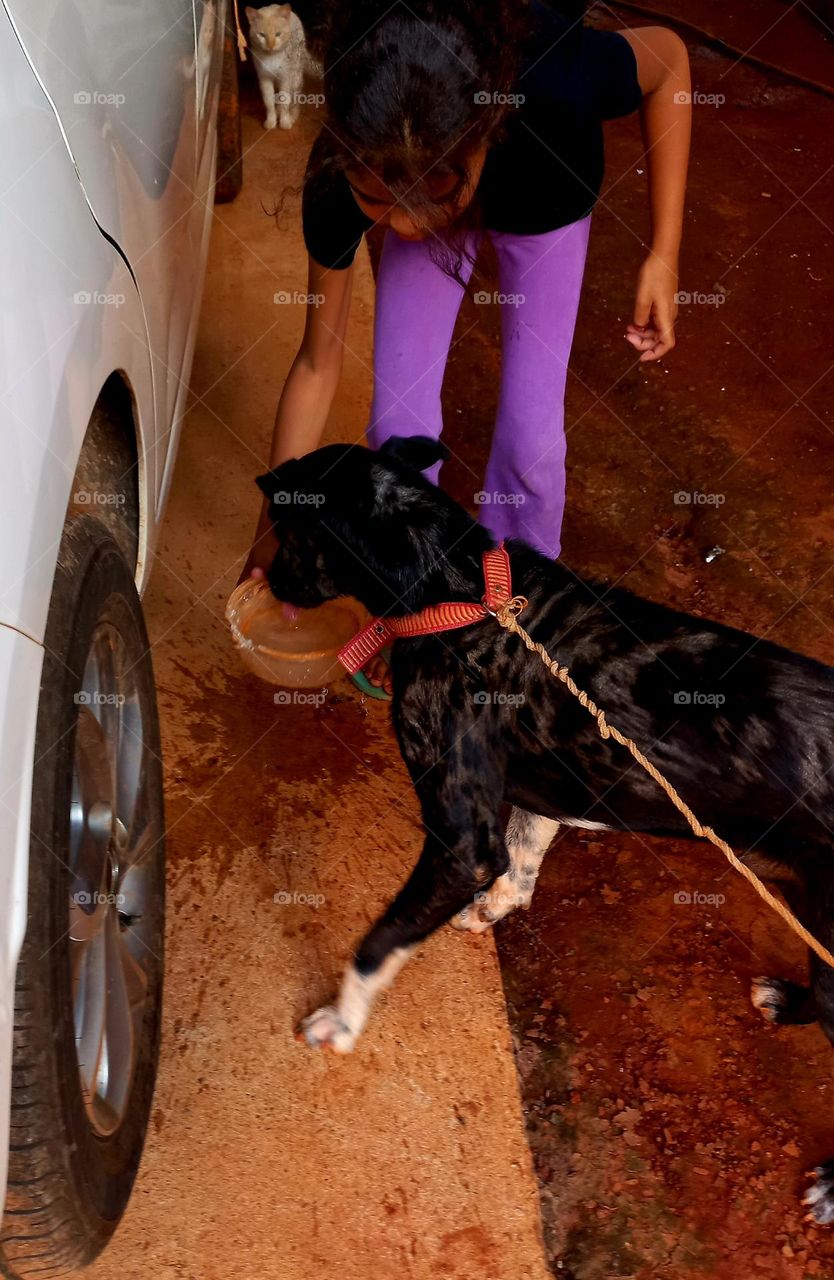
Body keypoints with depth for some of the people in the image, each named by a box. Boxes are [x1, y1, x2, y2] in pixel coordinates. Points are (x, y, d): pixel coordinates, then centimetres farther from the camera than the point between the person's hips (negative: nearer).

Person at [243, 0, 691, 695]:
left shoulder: (555, 77, -45)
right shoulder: (342, 176, -37)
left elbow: (669, 56, -21)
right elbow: (317, 366, -24)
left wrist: (664, 253, -25)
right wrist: (273, 527, -21)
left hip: (544, 205, -1)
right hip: (437, 205, 1)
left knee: (529, 434, -7)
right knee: (399, 418, -7)